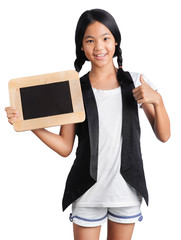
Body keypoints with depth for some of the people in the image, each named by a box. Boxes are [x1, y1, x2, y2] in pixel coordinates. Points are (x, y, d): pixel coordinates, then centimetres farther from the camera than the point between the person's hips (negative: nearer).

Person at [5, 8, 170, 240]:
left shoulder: (136, 83, -2)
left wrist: (157, 100, -19)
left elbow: (163, 136, -3)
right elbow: (65, 147, -4)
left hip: (128, 188, 1)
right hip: (88, 191, -1)